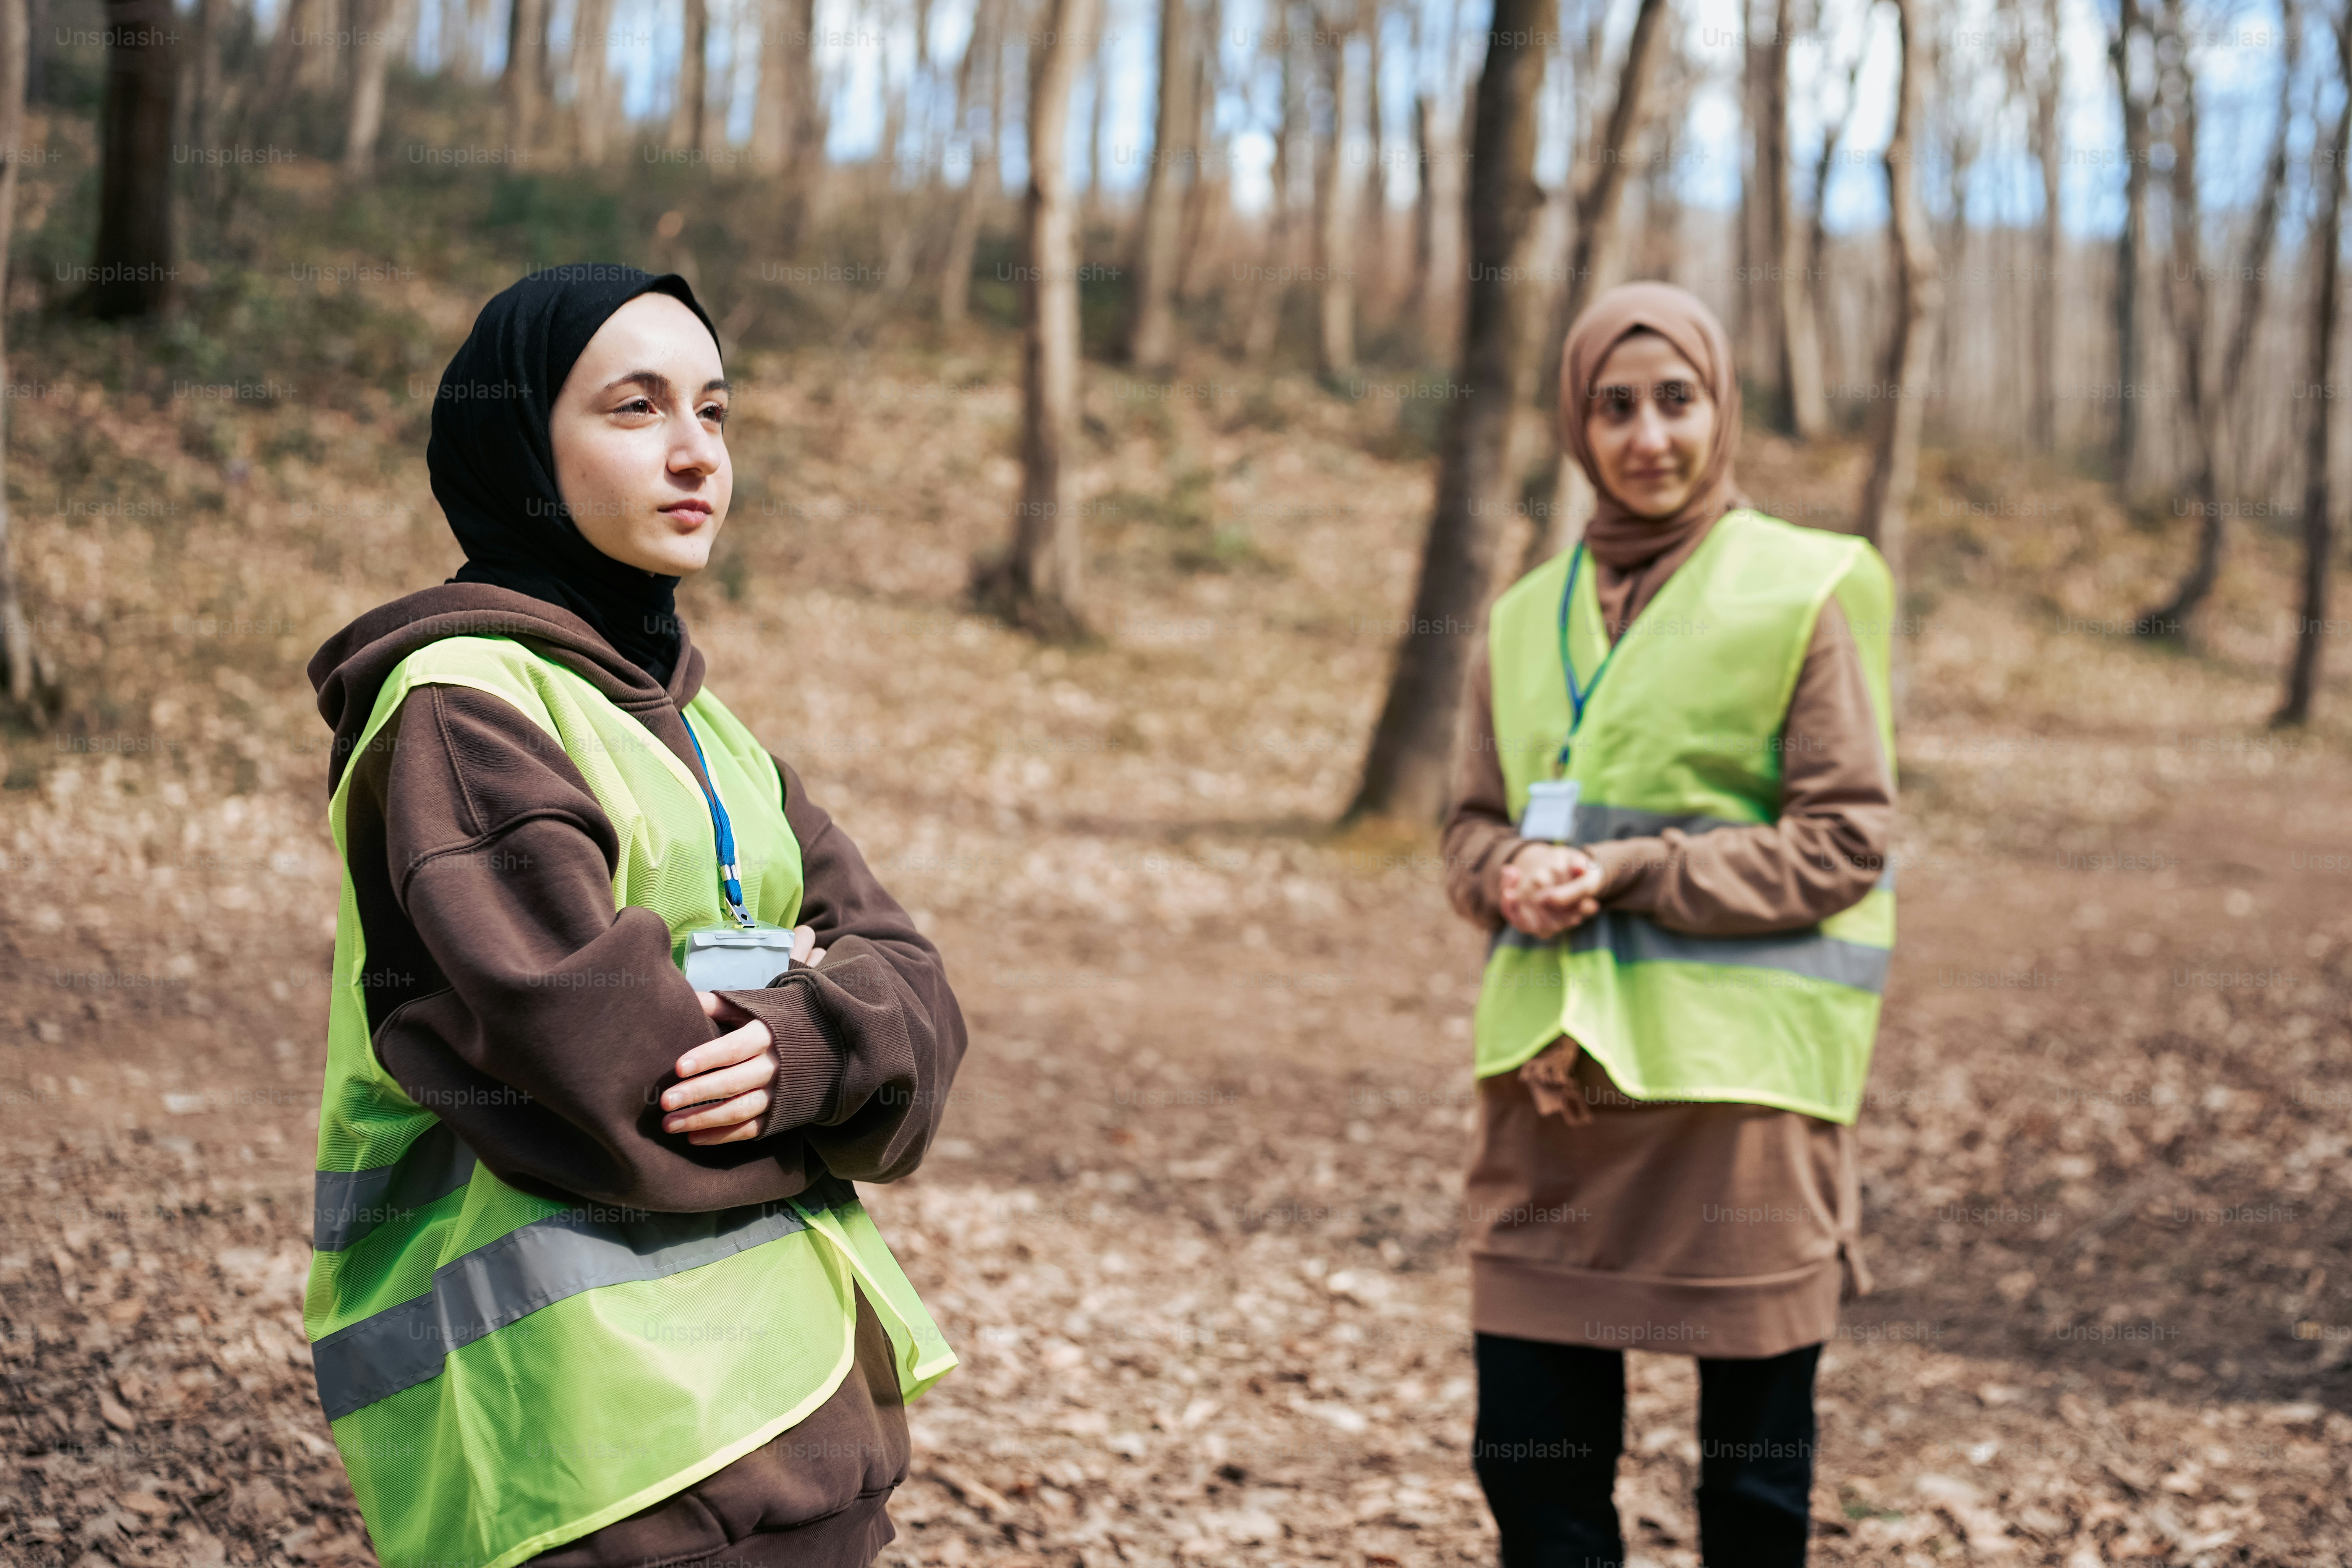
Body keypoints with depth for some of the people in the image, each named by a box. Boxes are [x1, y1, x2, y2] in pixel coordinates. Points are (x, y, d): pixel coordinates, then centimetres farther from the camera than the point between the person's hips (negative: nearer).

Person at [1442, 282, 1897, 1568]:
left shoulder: (1802, 592, -2)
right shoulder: (1526, 617, 12)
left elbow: (1845, 839, -7)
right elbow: (1471, 825, 15)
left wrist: (1632, 873, -16)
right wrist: (1516, 876, -9)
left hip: (1737, 1070, -4)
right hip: (1551, 1067, 4)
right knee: (1530, 1452, 6)